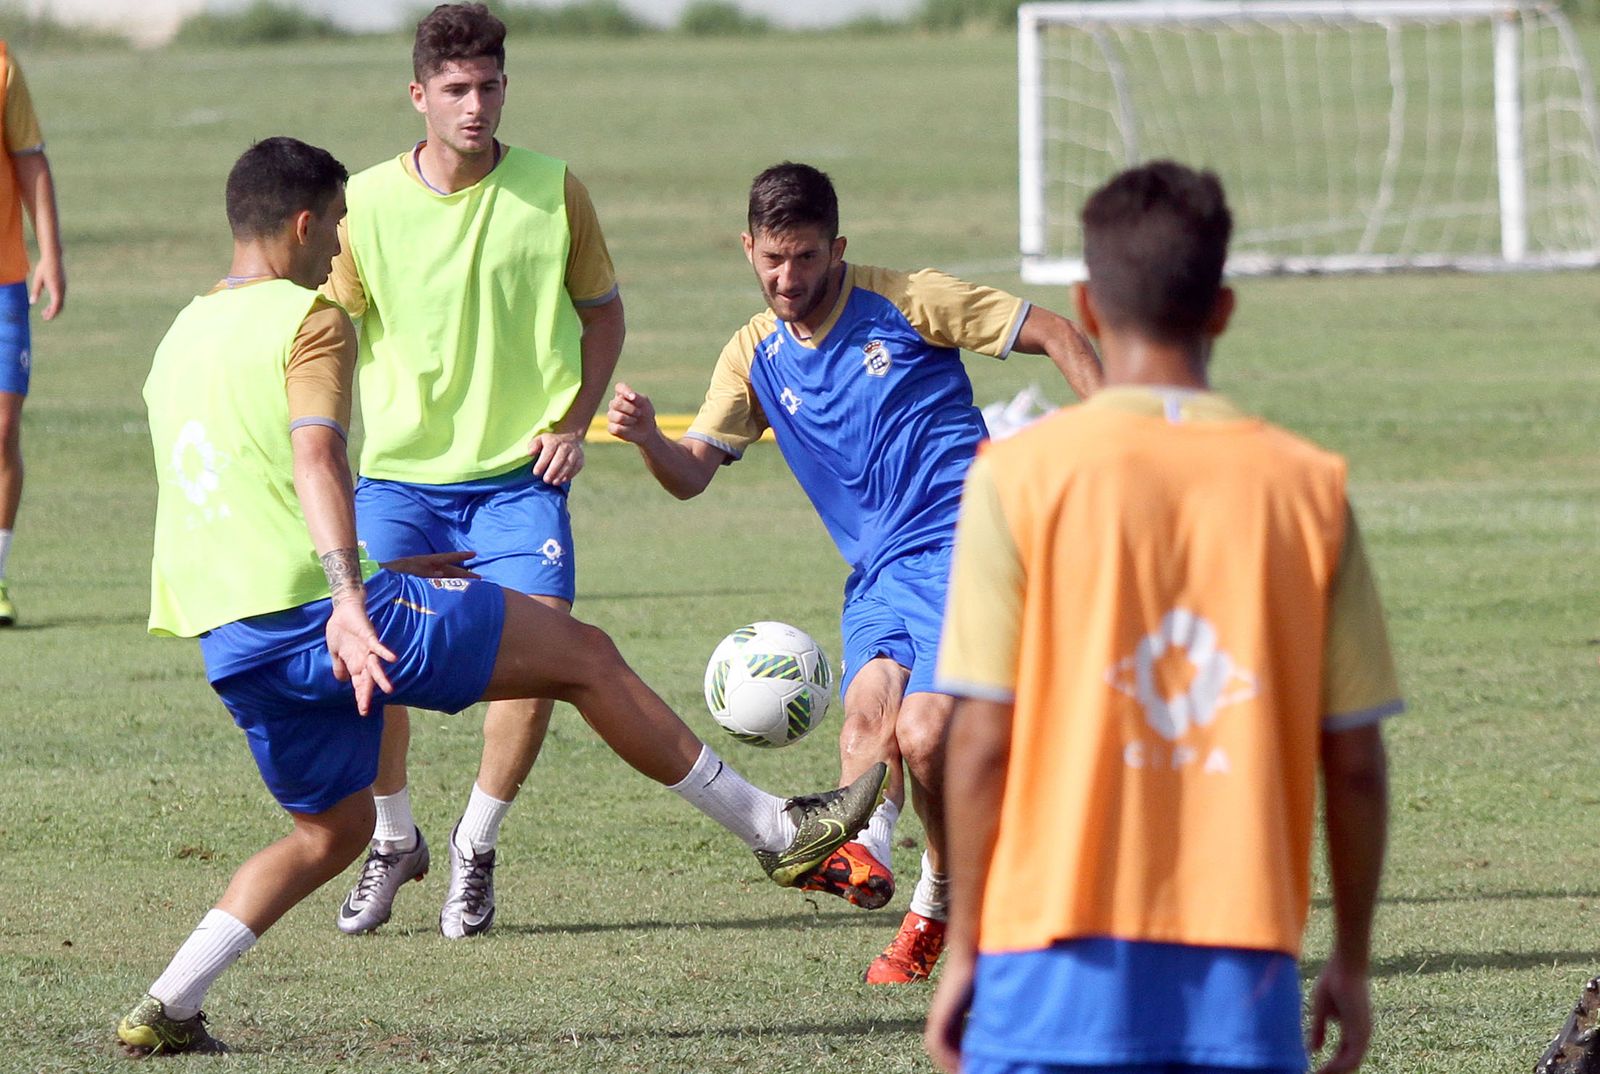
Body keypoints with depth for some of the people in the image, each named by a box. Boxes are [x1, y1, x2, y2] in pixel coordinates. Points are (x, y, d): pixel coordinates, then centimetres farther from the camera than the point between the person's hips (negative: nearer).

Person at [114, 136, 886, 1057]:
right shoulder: (309, 319, -6)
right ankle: (777, 829, 7)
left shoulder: (181, 340, 20)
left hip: (234, 646, 8)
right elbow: (316, 460, -23)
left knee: (331, 830, 23)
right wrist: (351, 600, -37)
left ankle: (166, 1010, 9)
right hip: (316, 604, -8)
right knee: (583, 655, 2)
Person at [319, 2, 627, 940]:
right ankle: (394, 841, 17)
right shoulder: (367, 203, -4)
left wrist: (574, 422, -1)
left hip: (518, 474, 0)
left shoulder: (553, 192, -3)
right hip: (398, 472, 0)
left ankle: (476, 847, 8)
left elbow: (601, 309, 11)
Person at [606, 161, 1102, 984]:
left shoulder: (906, 304, -2)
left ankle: (943, 903, -3)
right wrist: (646, 437, -17)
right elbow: (692, 474, 6)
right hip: (875, 568, 5)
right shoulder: (755, 358, 11)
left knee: (923, 733, -19)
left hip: (956, 543, -5)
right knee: (871, 700, -23)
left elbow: (1055, 336, 2)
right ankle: (864, 851, -44)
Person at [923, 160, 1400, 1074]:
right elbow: (1355, 760, 5)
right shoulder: (1308, 486, 3)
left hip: (1062, 955, -2)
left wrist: (963, 951, 4)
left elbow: (983, 741, -5)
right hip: (1244, 968, 2)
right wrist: (1352, 960, 15)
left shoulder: (1023, 476, -3)